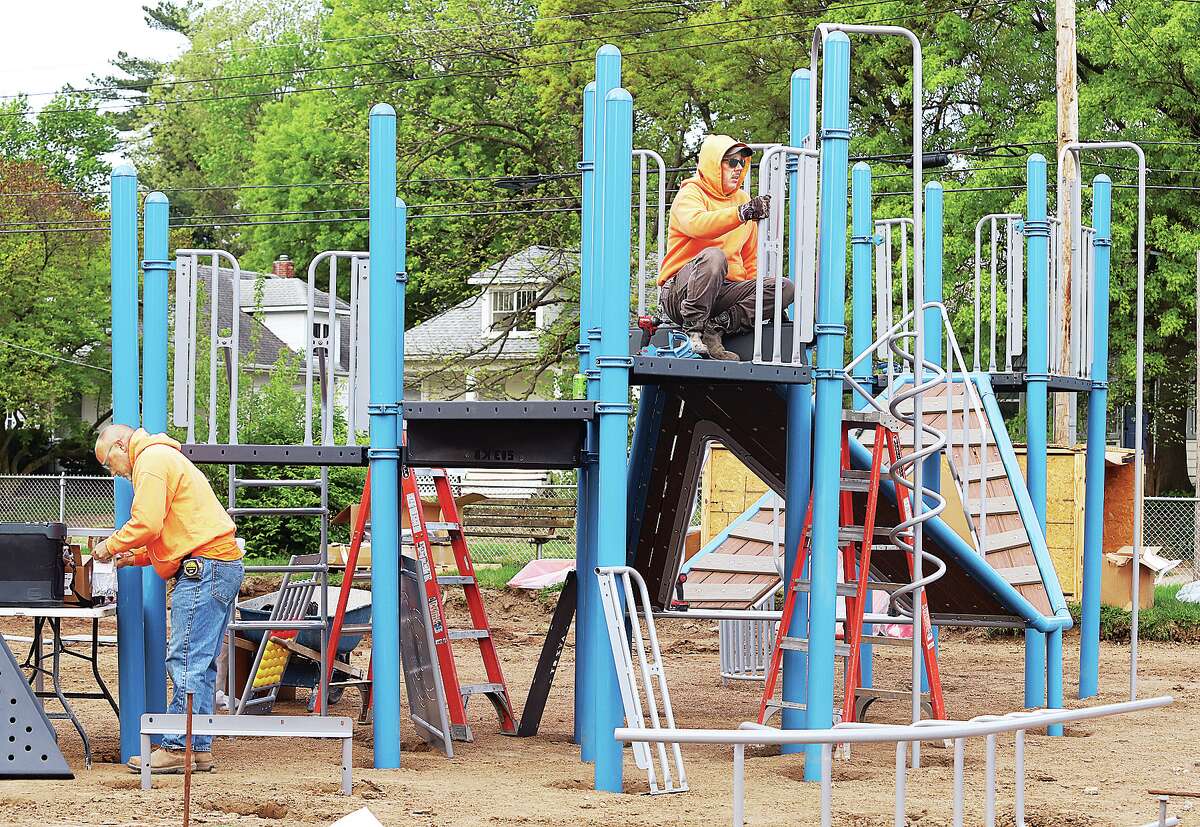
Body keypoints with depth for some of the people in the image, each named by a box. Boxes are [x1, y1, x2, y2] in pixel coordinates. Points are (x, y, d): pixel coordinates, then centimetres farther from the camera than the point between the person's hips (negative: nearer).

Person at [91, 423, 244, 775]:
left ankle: (177, 748, -10)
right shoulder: (164, 458, 28)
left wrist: (111, 546, 0)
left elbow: (147, 523, -16)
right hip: (226, 565, 11)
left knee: (186, 662, -10)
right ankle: (199, 749, 12)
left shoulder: (151, 460, -6)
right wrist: (133, 557, 19)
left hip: (204, 568, -11)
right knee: (200, 664, 11)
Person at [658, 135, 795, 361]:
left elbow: (750, 259, 24)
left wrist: (760, 295, 9)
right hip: (679, 292, -6)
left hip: (726, 290, 6)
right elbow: (696, 224, -27)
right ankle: (693, 330, -29)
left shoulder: (742, 199, 19)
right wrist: (742, 212, -37)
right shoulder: (691, 193, -1)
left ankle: (718, 327, -24)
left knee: (786, 287, -15)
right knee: (713, 256, -37)